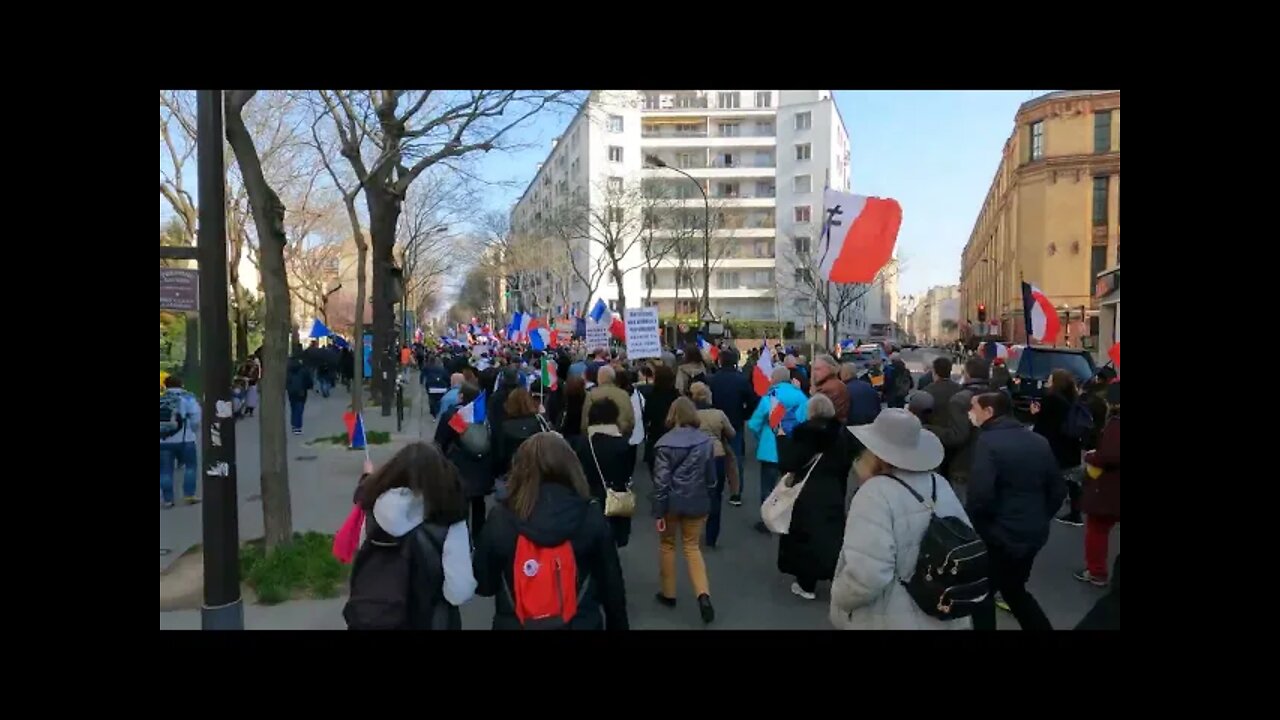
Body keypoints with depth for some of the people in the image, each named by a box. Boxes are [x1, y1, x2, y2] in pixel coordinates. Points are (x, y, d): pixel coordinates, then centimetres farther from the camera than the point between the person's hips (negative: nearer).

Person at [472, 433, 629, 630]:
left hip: (514, 624, 0)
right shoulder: (591, 516, -13)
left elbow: (483, 585, -4)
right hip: (581, 624, 0)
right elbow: (612, 584, -5)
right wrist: (618, 624, 8)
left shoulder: (500, 519, -13)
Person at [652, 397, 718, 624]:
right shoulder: (706, 442, -3)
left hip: (671, 502, -2)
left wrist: (659, 512, -6)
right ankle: (703, 594, -6)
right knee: (692, 547, 12)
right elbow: (711, 477, 4)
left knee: (667, 545, 18)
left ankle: (668, 593, 26)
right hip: (696, 502, 2)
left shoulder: (665, 443, -13)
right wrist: (707, 501, 17)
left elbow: (661, 481, -12)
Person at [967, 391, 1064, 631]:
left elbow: (980, 495, -26)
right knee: (1014, 590, 25)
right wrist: (1040, 517, 19)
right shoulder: (1039, 441, 6)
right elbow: (1058, 489, 10)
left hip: (998, 535, -7)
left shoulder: (988, 441, -17)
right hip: (1033, 533, 7)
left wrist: (970, 524, -9)